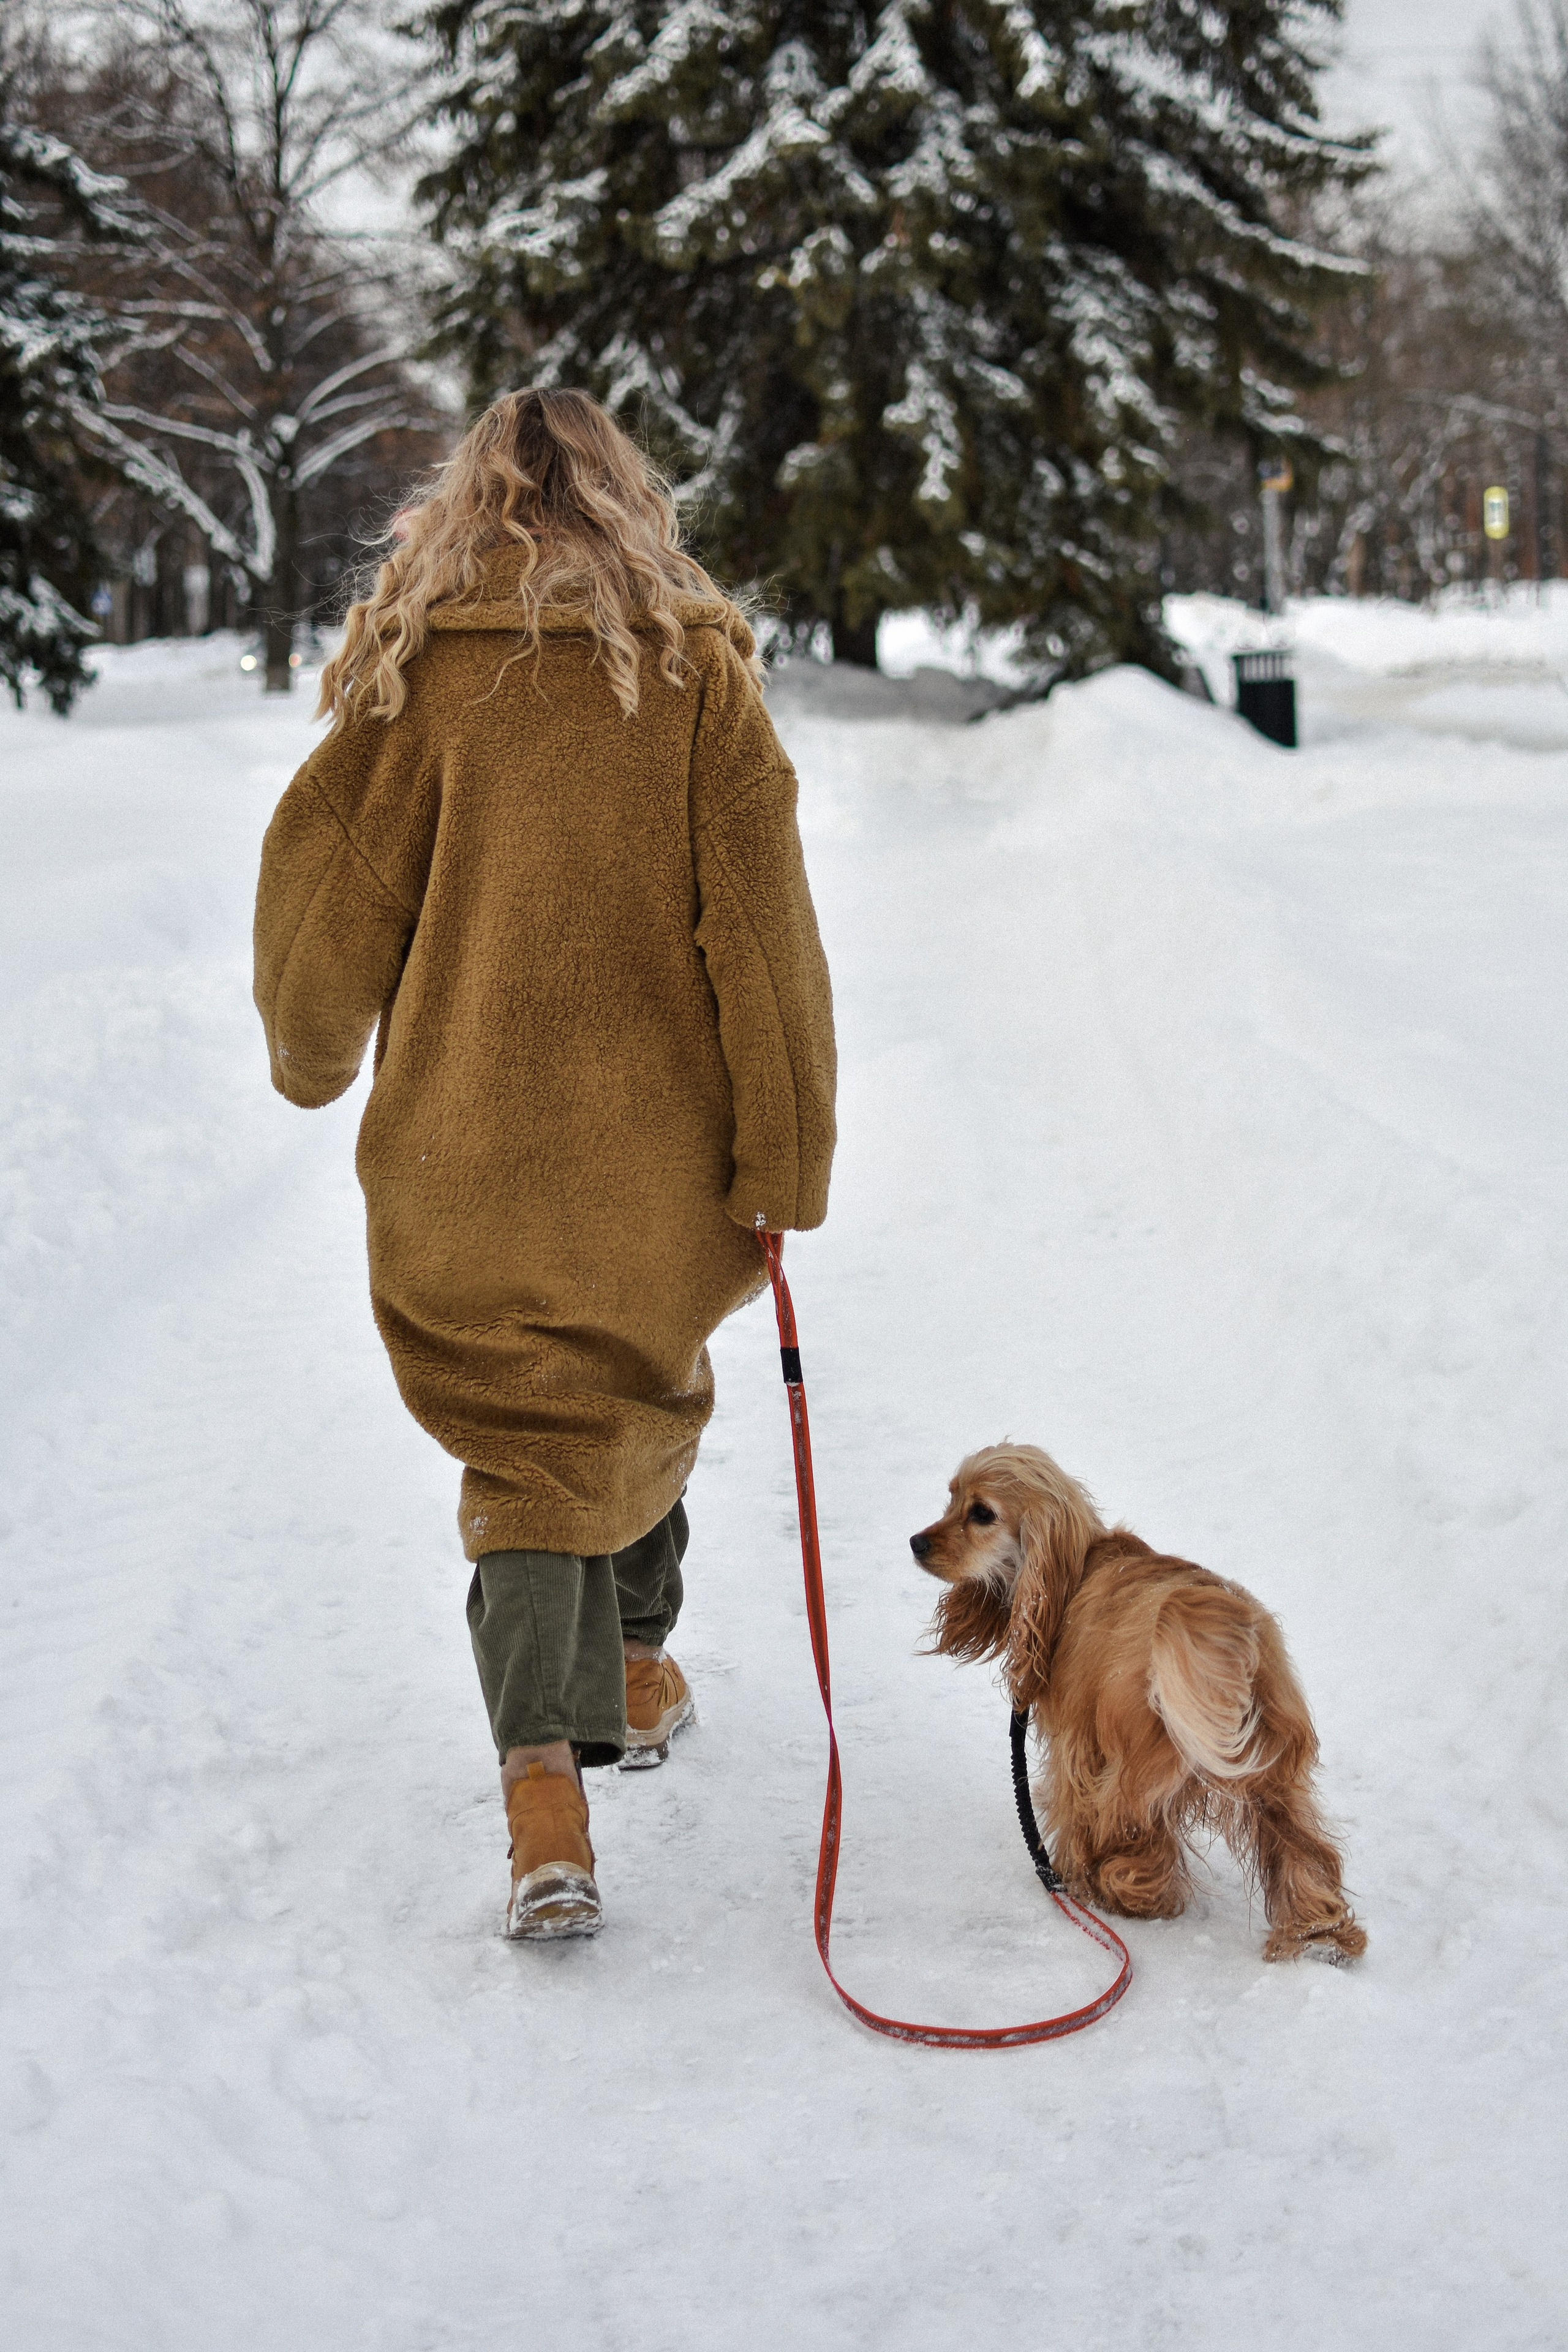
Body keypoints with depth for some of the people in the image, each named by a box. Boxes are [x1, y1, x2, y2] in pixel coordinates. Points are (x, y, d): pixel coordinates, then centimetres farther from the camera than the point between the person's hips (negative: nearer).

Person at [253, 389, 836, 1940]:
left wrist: (315, 1053, 21)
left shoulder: (413, 670, -3)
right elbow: (758, 925, -7)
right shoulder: (697, 669, -4)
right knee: (641, 1388, 24)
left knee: (523, 1437, 4)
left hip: (463, 1143, -1)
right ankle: (635, 1669, 44)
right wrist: (786, 1157, -2)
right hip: (654, 1137, 1)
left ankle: (544, 1783, -13)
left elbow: (326, 881, 1)